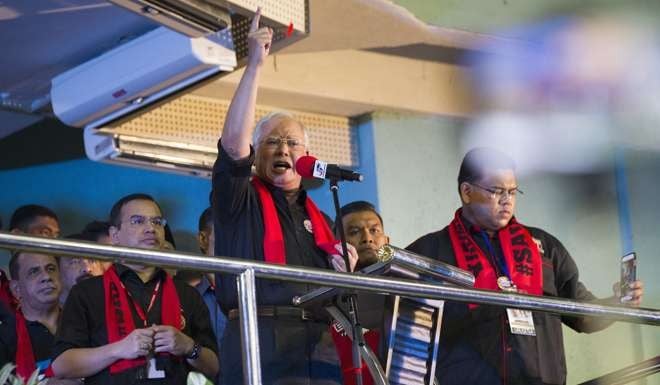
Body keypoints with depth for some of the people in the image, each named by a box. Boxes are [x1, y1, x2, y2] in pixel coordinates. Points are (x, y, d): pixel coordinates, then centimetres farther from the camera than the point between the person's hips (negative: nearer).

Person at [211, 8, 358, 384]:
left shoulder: (320, 220, 26)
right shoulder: (240, 202, 9)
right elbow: (234, 141, -9)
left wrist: (346, 268, 7)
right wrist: (255, 64, -11)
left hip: (321, 350, 5)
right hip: (262, 345, -5)